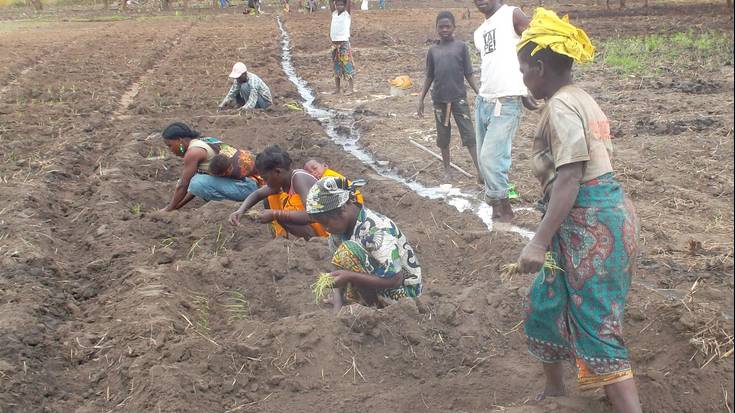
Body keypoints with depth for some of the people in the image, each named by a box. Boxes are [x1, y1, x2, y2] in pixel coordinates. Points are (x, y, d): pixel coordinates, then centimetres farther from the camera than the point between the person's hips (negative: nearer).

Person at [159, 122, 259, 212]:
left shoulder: (193, 152, -12)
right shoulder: (206, 142, 17)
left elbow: (183, 185, -7)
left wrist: (169, 209, 4)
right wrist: (178, 205, 21)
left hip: (247, 185, -10)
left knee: (197, 183, -23)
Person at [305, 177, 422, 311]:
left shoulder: (377, 230, -26)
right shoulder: (340, 228, -2)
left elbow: (395, 280, -27)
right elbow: (340, 274, 2)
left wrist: (349, 276, -32)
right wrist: (338, 306, -14)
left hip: (403, 292, -8)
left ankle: (371, 307, -11)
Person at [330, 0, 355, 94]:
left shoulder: (347, 13, 0)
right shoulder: (334, 13, 12)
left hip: (344, 43, -5)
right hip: (334, 43, 6)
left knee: (348, 66, -5)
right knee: (336, 67, 9)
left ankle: (351, 88, -2)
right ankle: (337, 88, 14)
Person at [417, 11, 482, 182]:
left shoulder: (461, 46, 0)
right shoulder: (433, 50, 7)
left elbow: (468, 74, 2)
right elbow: (429, 77, 11)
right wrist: (421, 99, 8)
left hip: (459, 97, -2)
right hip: (439, 99, 3)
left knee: (469, 134, -6)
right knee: (443, 136, 10)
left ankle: (480, 171, -9)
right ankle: (447, 169, 23)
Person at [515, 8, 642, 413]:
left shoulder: (560, 106, -15)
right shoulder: (582, 100, 14)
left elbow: (569, 178, -23)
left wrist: (539, 241, -26)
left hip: (589, 224, -10)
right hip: (605, 214, 10)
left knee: (597, 328, -6)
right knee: (545, 304, 23)